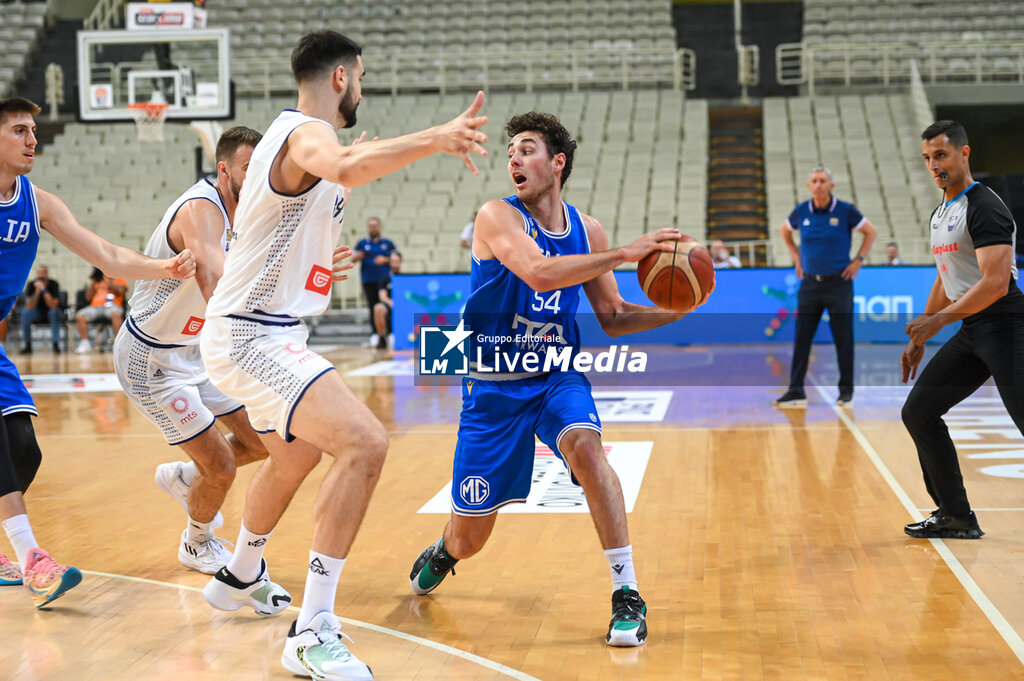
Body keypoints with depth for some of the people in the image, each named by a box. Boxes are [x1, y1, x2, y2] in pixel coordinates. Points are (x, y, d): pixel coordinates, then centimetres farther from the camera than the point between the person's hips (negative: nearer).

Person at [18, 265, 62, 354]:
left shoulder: (53, 284, -19)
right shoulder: (31, 285, -14)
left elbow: (53, 306, -31)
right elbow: (29, 307, -24)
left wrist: (44, 290, -36)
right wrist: (37, 291, -33)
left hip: (50, 311, -2)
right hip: (37, 311, 2)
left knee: (55, 312, -35)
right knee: (25, 312, -27)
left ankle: (55, 343, -29)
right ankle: (27, 345, -19)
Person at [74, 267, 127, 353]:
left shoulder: (119, 279, 17)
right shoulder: (97, 280, 26)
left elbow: (121, 290, -5)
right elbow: (88, 297, 20)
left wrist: (107, 280, -4)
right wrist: (92, 283, 10)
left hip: (112, 305, -4)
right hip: (95, 306, 4)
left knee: (116, 314, -39)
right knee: (79, 316, -23)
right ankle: (85, 343, -16)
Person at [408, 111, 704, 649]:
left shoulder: (586, 230, 1)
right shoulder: (497, 217, -14)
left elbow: (613, 318, 8)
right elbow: (539, 273, -34)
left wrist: (673, 312, -9)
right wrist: (625, 253, -34)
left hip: (556, 378, 2)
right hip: (492, 386, -2)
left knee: (585, 446, -33)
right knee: (469, 538, 5)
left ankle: (626, 596, -23)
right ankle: (443, 552, 47)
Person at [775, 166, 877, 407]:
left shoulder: (845, 211, -6)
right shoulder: (801, 212, 2)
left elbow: (871, 232, 5)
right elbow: (785, 231, 22)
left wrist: (858, 260, -1)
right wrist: (796, 257, 13)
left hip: (839, 282, -2)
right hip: (810, 283, 3)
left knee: (843, 338, 2)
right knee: (801, 338, -1)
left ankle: (846, 390, 12)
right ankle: (796, 391, 2)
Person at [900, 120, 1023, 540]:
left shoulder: (984, 207, -14)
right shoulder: (940, 214, 16)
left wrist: (939, 319, -22)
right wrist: (918, 340, 23)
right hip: (970, 332, 10)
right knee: (918, 411, 7)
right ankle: (956, 517, 15)